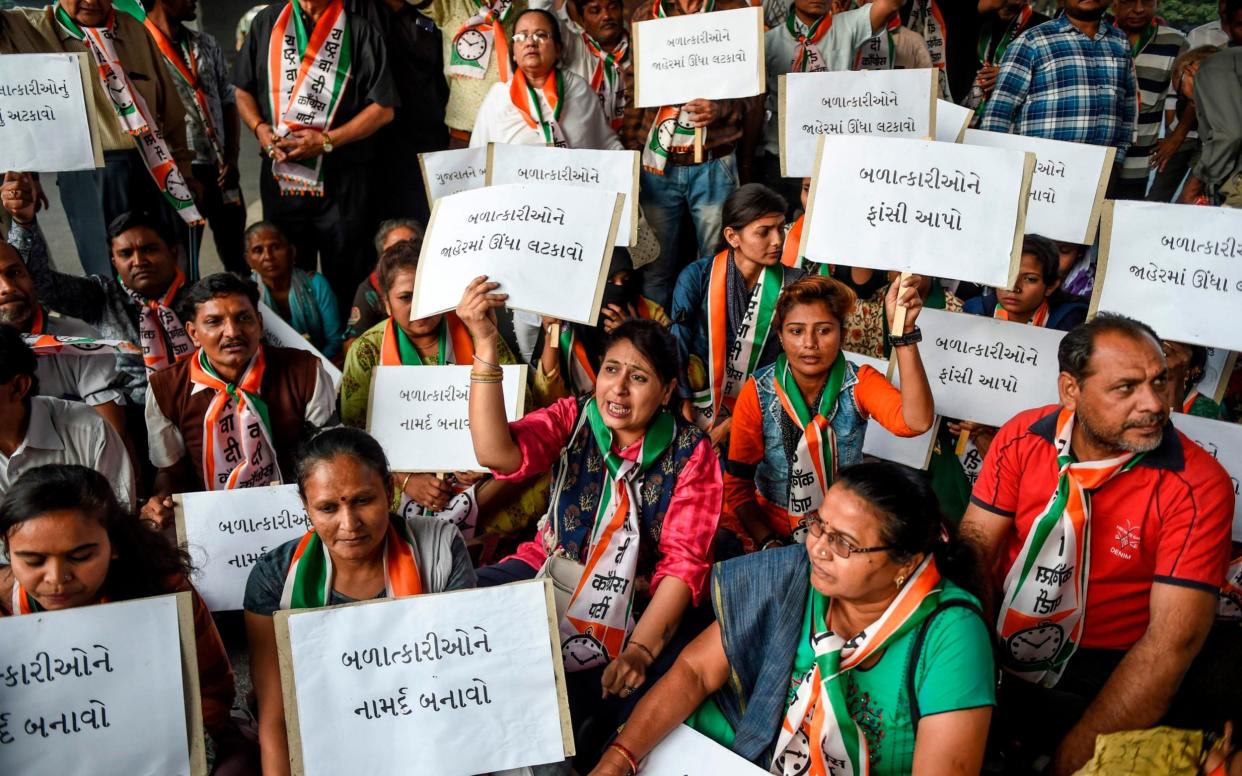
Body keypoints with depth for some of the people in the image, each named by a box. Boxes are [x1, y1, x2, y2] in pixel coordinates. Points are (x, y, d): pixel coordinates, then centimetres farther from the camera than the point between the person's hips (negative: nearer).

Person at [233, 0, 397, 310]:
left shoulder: (360, 30, -2)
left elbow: (383, 108, -6)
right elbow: (244, 90, 14)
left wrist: (327, 140, -14)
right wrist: (260, 128, -6)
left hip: (342, 181, -3)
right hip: (280, 176, 3)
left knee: (345, 281, 7)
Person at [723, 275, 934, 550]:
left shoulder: (859, 383, -9)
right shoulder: (758, 392, -10)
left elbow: (916, 421, -30)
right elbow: (737, 482, -5)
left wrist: (904, 330, -36)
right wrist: (768, 544, -17)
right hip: (767, 525, 0)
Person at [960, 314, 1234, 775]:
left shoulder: (1199, 485, -15)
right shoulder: (1022, 438, -6)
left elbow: (1174, 641, -19)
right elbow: (976, 545, -5)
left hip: (1100, 676, -2)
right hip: (1000, 645, 3)